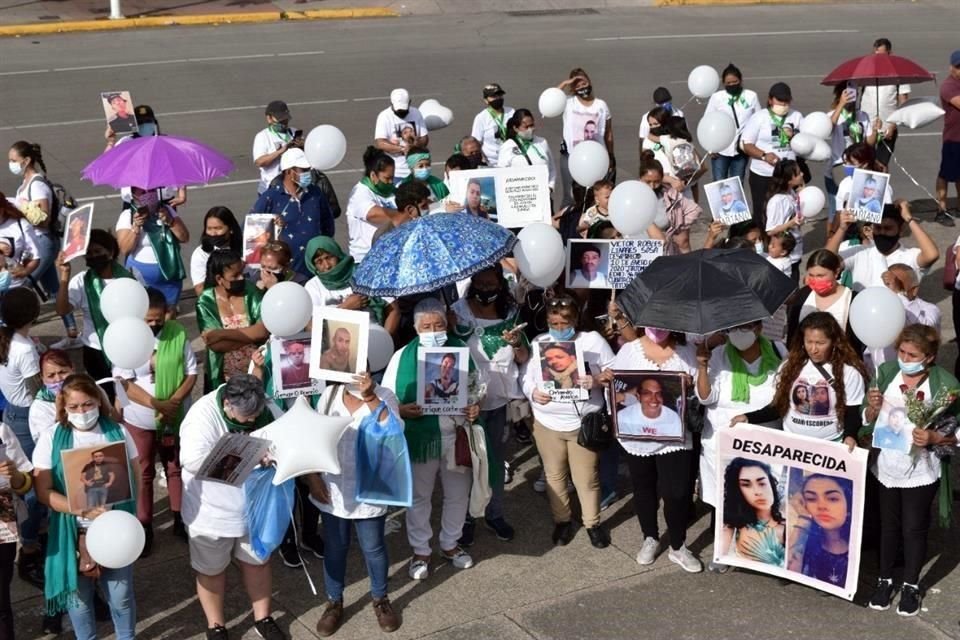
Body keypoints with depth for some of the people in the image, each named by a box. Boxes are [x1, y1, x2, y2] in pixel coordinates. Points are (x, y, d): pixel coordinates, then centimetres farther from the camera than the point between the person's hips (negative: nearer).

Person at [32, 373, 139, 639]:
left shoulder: (117, 432, -2)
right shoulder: (51, 438, -7)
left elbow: (134, 477, 4)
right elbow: (43, 491, -10)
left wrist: (119, 510, -12)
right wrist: (83, 510, -22)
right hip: (74, 532, -1)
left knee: (121, 593, 10)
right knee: (78, 595, 11)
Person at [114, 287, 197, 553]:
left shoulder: (178, 333, -10)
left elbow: (191, 373, -6)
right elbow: (124, 383, -16)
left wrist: (173, 402, -21)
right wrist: (156, 404, -24)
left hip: (176, 416, 1)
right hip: (139, 419, -1)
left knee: (177, 468, 16)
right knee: (143, 472, 12)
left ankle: (181, 518, 32)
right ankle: (144, 526, 24)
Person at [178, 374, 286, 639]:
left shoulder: (265, 409, -11)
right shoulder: (203, 416, -28)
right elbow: (193, 461, -39)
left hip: (255, 507, 5)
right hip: (213, 512, -4)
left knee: (257, 562, 20)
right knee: (212, 570, 15)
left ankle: (263, 619, 40)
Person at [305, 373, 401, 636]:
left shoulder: (384, 397, -13)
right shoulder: (330, 394, -4)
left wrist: (370, 398, -35)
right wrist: (313, 476, -5)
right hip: (332, 490, 2)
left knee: (373, 548, 13)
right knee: (334, 548, 15)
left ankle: (380, 600, 33)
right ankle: (334, 603, 31)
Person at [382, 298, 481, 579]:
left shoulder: (460, 349, -1)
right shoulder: (403, 357, -9)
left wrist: (475, 406, -12)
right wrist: (402, 410, -25)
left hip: (456, 436, 3)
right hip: (420, 438, -2)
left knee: (458, 494, 16)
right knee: (419, 496, 11)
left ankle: (450, 544, 36)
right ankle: (420, 551, 27)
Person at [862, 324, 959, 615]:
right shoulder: (886, 372, -8)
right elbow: (868, 421, 2)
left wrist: (933, 438, -28)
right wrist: (873, 407, -20)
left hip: (921, 471, -2)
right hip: (887, 466, 3)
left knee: (914, 528, 12)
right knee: (888, 525, 18)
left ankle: (911, 585, 33)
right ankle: (885, 580, 37)